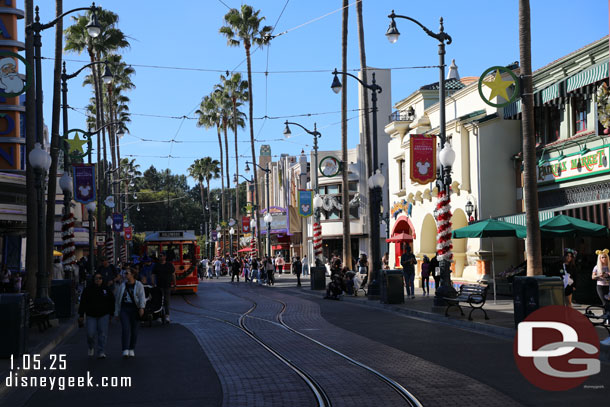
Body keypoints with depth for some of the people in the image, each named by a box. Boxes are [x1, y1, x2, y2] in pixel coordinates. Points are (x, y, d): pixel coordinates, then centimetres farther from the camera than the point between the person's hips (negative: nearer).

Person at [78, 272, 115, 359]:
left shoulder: (106, 289, 4)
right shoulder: (88, 289, -1)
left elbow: (111, 301, 13)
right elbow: (83, 302, -1)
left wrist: (111, 313, 12)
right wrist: (81, 315, -4)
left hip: (103, 315, 1)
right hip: (91, 315, -1)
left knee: (102, 333, -6)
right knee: (90, 334, -6)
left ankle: (101, 352, -3)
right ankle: (91, 347, 25)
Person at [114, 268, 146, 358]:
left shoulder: (139, 285, 1)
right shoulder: (122, 286, 10)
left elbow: (142, 297, -9)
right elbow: (117, 300, 14)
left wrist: (142, 308, -25)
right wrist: (116, 313, 13)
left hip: (135, 310, -1)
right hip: (124, 309, 1)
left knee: (134, 330, 5)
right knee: (125, 329, -12)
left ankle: (132, 350, 20)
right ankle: (125, 350, -18)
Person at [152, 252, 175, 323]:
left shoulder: (169, 265, 4)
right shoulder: (156, 266, 5)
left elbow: (173, 275, 7)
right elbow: (153, 275, 4)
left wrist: (174, 284, 3)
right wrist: (154, 284, -7)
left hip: (168, 286, -1)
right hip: (159, 286, 1)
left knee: (167, 301, 0)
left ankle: (167, 315, 2)